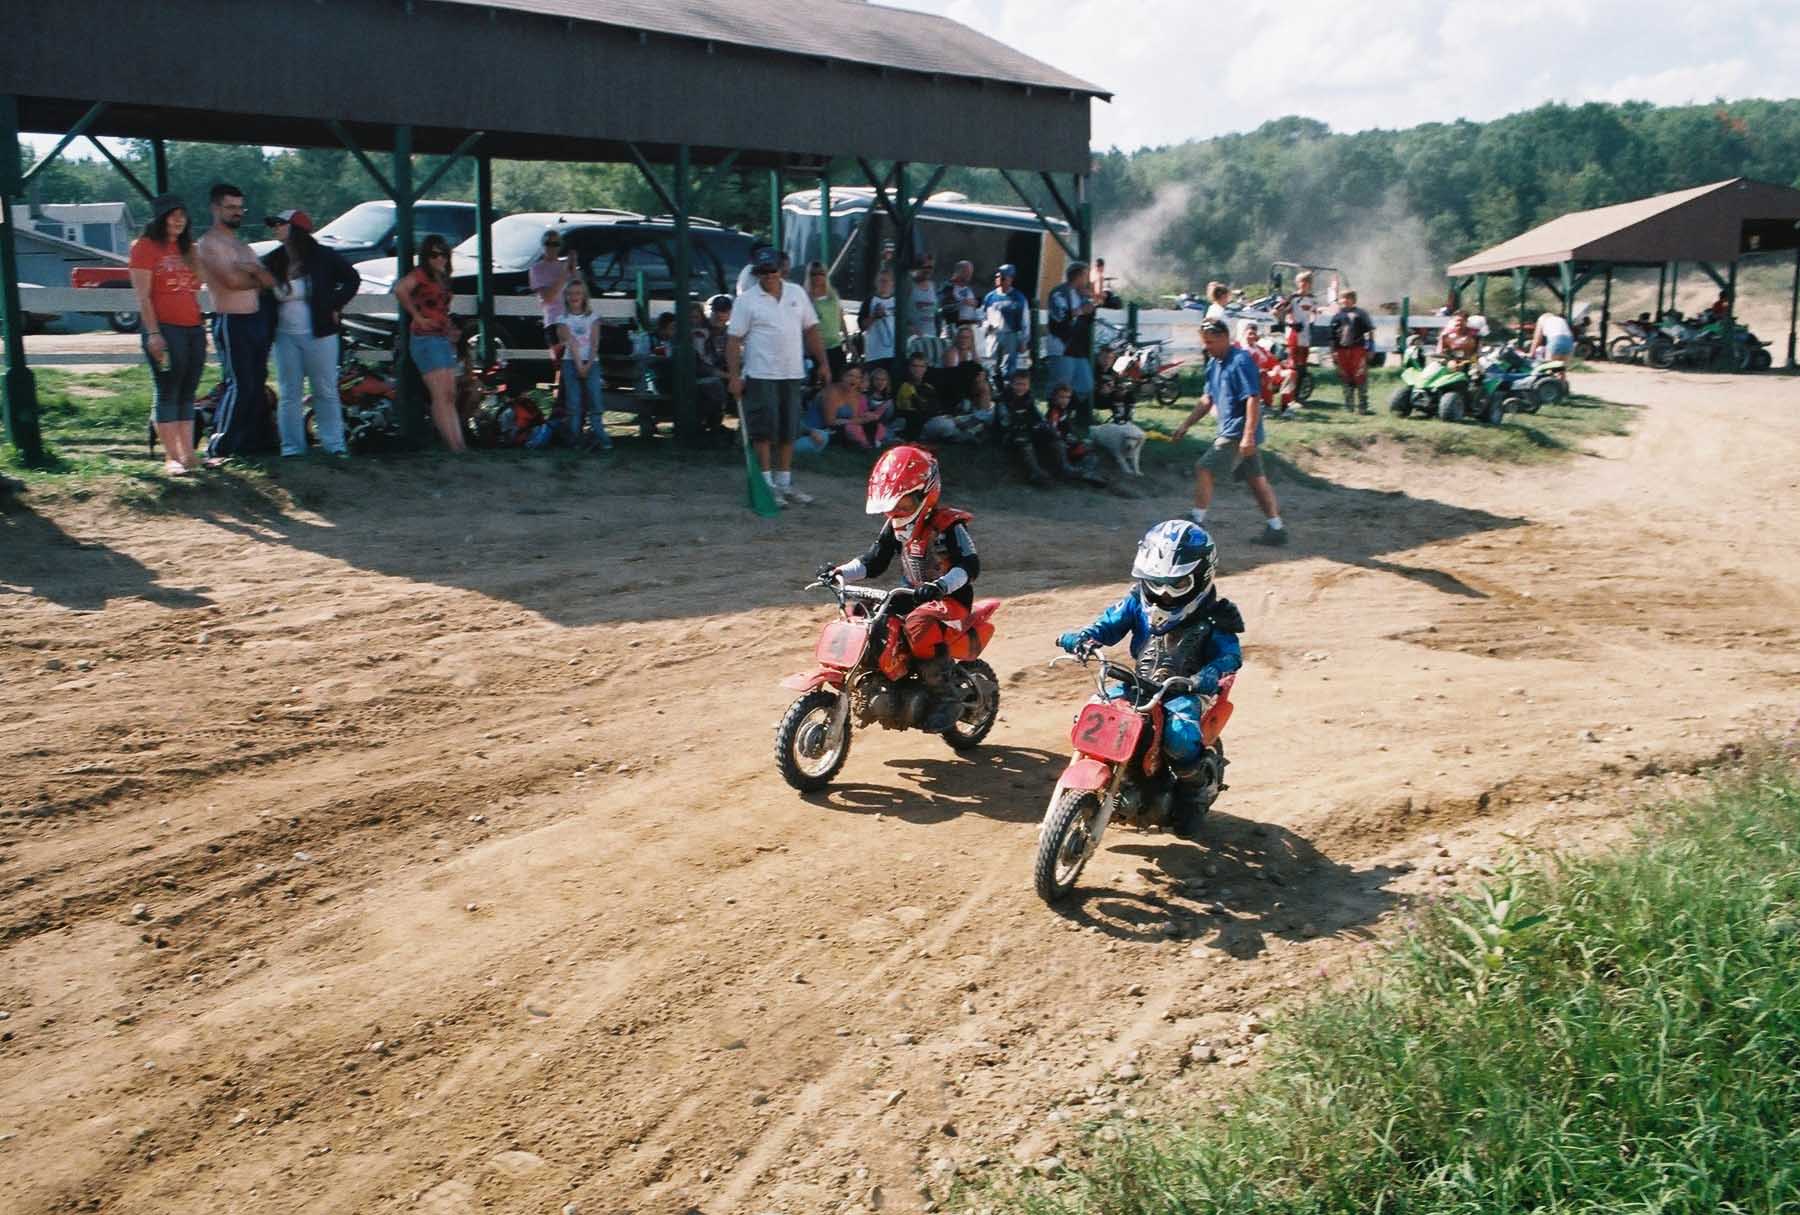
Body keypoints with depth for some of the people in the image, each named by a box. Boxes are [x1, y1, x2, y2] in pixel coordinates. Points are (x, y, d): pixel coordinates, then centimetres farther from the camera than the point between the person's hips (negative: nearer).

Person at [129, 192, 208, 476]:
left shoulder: (185, 247, 18)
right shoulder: (146, 246, -3)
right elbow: (142, 296, -11)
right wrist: (153, 333, -16)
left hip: (193, 327, 7)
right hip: (164, 328, -7)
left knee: (187, 394, 7)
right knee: (167, 393, -5)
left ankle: (188, 454, 10)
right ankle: (171, 458, -4)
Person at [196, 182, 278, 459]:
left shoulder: (240, 244, 20)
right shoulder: (210, 243, -7)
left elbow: (269, 280, 9)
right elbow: (233, 280, -21)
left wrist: (252, 269, -12)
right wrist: (258, 279, -2)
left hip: (256, 319, 9)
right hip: (231, 322, -9)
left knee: (256, 384, 11)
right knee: (239, 386, -10)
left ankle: (254, 438, 20)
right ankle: (219, 446, -5)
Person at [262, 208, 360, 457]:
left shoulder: (323, 257, -4)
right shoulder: (273, 261, 4)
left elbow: (352, 278, 5)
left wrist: (335, 307, -1)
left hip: (319, 334, -3)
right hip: (285, 336, 3)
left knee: (326, 391, 3)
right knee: (289, 394, 5)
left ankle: (334, 443, 10)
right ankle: (292, 447, 10)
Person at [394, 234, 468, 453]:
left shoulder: (442, 279, 19)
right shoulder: (420, 274, -7)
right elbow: (399, 289, -26)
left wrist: (451, 330, 15)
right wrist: (417, 316, -19)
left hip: (444, 339, 9)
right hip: (426, 339, -9)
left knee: (450, 395, 6)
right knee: (440, 395, -13)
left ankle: (459, 442, 5)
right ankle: (453, 444, -17)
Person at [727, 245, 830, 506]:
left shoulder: (797, 293, 9)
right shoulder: (747, 300, -4)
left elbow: (811, 330, 13)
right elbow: (733, 340, -7)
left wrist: (823, 363, 7)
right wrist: (734, 376, -13)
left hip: (792, 374, 5)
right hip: (761, 375, -5)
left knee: (788, 432, 9)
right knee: (764, 430, -4)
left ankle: (784, 483, 19)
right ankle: (767, 484, 3)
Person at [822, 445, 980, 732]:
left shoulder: (949, 525, -17)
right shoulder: (895, 526, 6)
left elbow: (970, 565, -26)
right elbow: (873, 562, 10)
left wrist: (941, 586, -44)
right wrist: (840, 572, -6)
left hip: (950, 600, -8)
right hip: (912, 596, 8)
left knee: (921, 626, -38)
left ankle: (948, 698, -25)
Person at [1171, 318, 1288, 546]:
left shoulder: (1241, 360, -16)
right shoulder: (1213, 363, 12)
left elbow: (1253, 399, -21)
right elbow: (1208, 399, 22)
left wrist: (1248, 435, -26)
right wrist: (1186, 424, 18)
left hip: (1239, 433, -10)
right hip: (1231, 431, 10)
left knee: (1203, 469, -9)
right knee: (1256, 478, 12)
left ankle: (1197, 523, -2)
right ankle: (1276, 528, 18)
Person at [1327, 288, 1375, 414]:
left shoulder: (1361, 314, 8)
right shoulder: (1336, 315, 13)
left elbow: (1370, 331, 8)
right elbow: (1332, 335, 13)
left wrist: (1370, 348, 1)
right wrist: (1333, 351, 6)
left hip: (1358, 349, -2)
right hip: (1342, 350, 3)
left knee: (1360, 377, -7)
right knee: (1346, 378, 6)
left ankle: (1362, 405, -4)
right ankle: (1348, 404, 15)